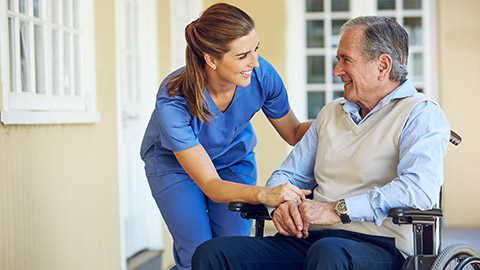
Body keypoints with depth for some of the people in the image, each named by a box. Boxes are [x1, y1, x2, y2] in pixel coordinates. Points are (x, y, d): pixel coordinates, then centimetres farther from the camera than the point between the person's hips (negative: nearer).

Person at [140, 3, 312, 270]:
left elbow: (294, 133, -9)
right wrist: (263, 194, -53)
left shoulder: (262, 74, -28)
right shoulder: (173, 102, -37)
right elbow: (210, 185, -36)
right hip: (175, 163, -3)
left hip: (235, 157, 3)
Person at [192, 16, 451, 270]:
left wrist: (337, 209, -20)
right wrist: (281, 201, 1)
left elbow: (420, 189, -19)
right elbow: (288, 174, 26)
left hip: (379, 246, -6)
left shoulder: (422, 114, 0)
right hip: (308, 239, 6)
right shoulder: (331, 112, 24)